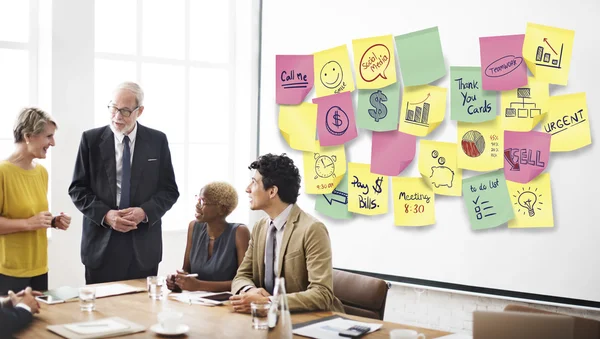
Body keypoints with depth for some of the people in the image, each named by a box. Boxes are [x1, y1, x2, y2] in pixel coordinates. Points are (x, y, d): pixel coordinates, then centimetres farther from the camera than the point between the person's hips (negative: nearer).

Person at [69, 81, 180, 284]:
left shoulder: (157, 141, 2)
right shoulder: (91, 139, 1)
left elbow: (170, 190, 3)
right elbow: (77, 189, 1)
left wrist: (144, 212, -14)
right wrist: (105, 215, -14)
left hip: (143, 245, 1)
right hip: (102, 244, 0)